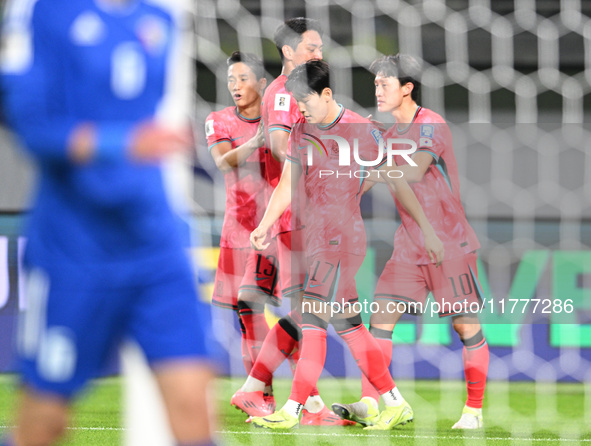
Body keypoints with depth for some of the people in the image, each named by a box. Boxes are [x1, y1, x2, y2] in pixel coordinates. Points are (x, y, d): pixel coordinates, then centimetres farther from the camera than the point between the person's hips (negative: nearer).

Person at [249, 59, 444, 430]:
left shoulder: (362, 131, -7)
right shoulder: (302, 135, 10)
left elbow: (397, 184, -2)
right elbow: (286, 187, 5)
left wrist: (427, 230, 0)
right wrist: (265, 227, -10)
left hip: (342, 239, -7)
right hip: (317, 238, 7)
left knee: (314, 321, -10)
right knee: (346, 323, 8)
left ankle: (293, 410, -7)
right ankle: (396, 405, 15)